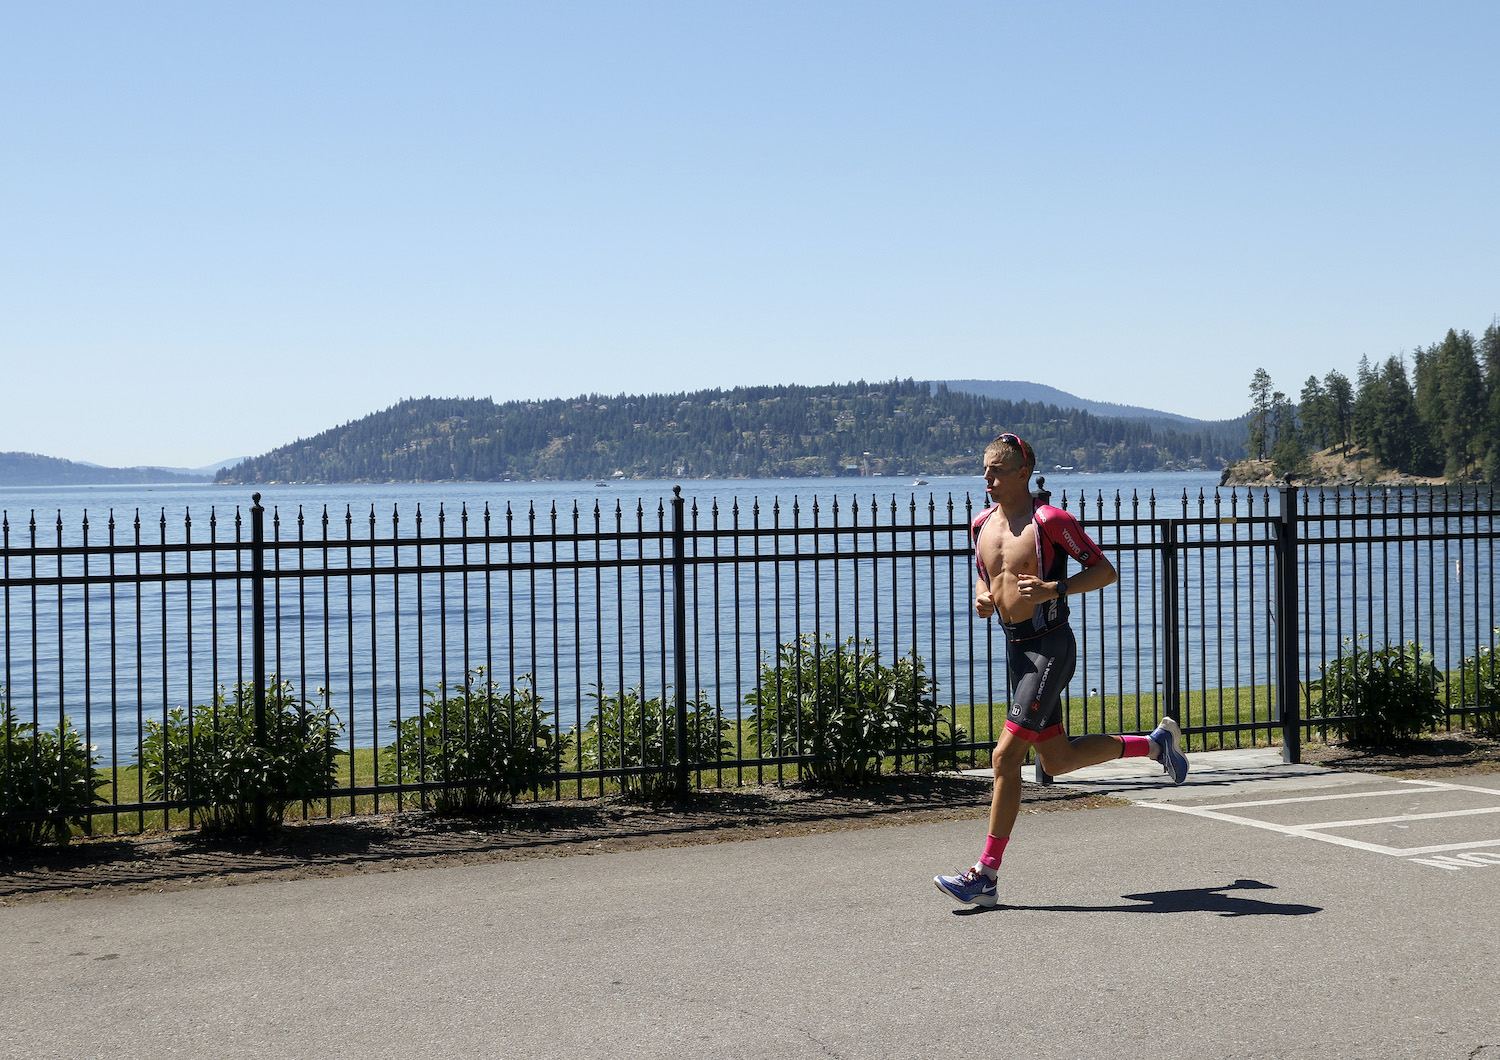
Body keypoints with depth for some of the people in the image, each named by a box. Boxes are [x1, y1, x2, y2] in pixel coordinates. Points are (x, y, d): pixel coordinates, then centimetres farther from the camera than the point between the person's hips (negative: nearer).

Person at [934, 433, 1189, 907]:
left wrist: (1053, 589, -23)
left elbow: (1105, 570, -9)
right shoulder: (982, 524, 9)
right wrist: (983, 598, 1)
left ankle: (985, 876, -7)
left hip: (1050, 646, -9)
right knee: (1058, 760, 16)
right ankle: (1157, 743, 38)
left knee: (1006, 755, -13)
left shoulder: (1049, 520, -13)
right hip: (1015, 647, 9)